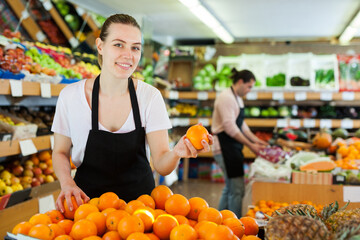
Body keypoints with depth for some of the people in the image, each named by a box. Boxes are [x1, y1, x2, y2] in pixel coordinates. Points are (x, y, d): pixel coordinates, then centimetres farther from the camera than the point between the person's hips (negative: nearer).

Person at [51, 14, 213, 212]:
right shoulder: (71, 96, -9)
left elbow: (161, 165, -11)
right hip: (88, 200, -2)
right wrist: (67, 183, -15)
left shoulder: (150, 96, -8)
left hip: (139, 200, 2)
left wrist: (176, 153, -32)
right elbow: (60, 152, 4)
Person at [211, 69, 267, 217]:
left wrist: (256, 140, 13)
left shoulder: (237, 98, 18)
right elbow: (230, 127, -21)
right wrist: (250, 145, -17)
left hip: (233, 148, 11)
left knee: (229, 188, 17)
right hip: (225, 148, -11)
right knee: (237, 189, -10)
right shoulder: (226, 98, -15)